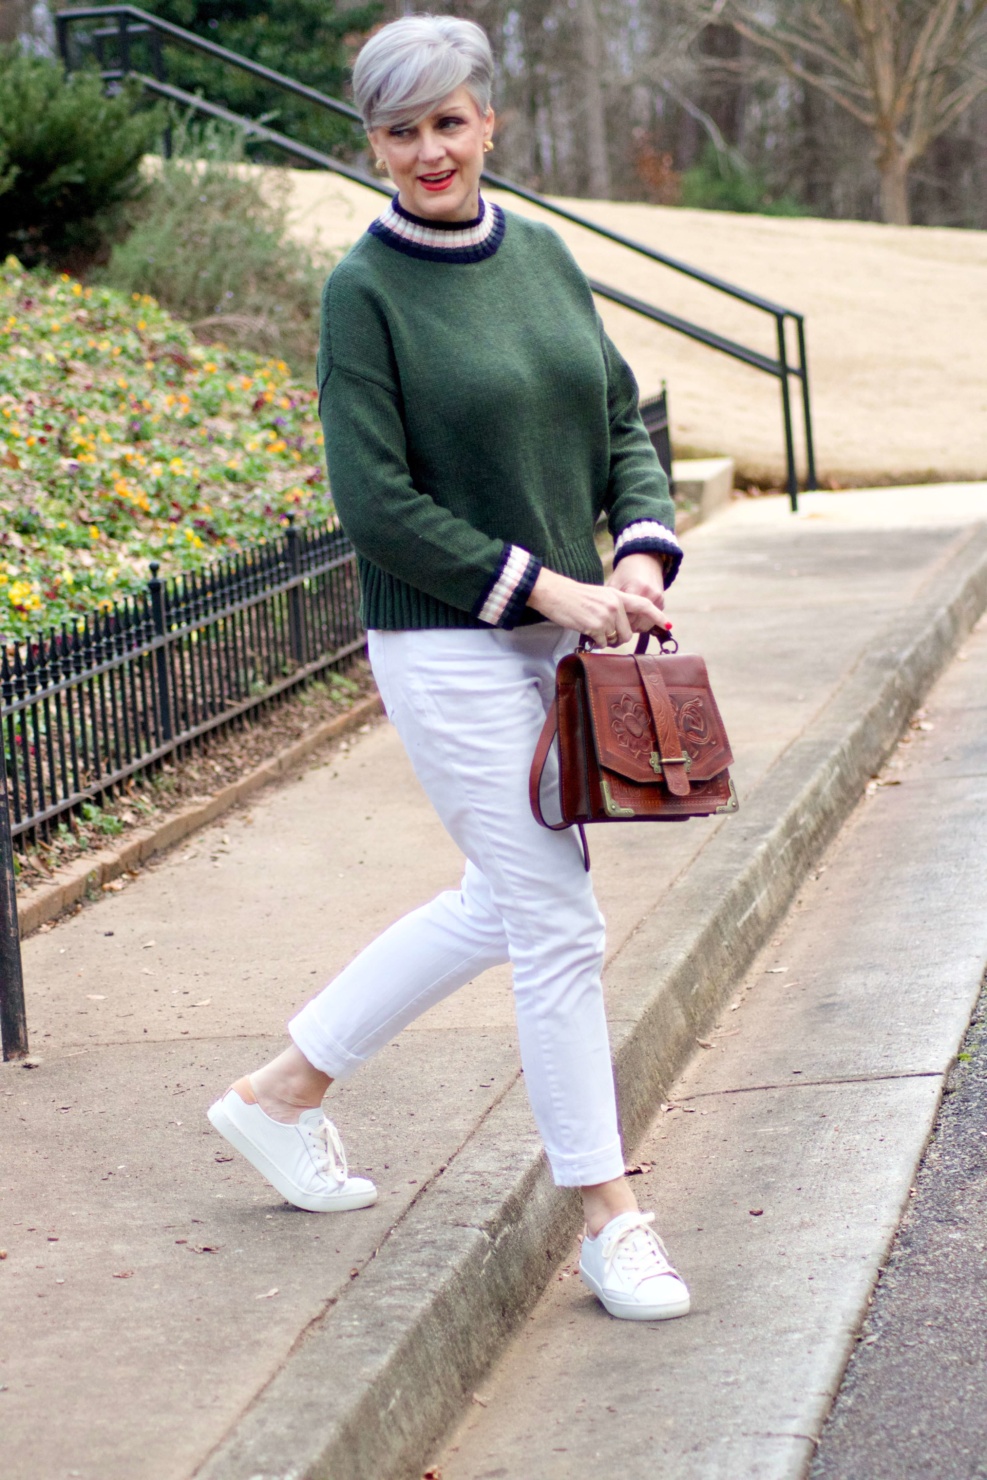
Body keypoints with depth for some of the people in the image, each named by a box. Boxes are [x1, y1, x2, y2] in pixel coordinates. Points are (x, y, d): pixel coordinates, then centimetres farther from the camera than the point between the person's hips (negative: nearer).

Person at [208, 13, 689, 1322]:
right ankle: (609, 1216, 9)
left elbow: (621, 425, 13)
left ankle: (285, 1092, 32)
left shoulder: (543, 255, 7)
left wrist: (642, 553, -5)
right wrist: (545, 584, -17)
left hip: (563, 634, 7)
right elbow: (376, 501, -15)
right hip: (448, 647, -7)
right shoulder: (365, 292, -11)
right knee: (560, 926, -4)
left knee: (503, 905, 17)